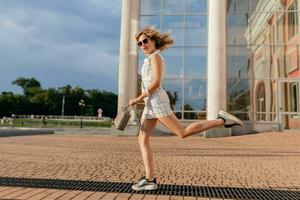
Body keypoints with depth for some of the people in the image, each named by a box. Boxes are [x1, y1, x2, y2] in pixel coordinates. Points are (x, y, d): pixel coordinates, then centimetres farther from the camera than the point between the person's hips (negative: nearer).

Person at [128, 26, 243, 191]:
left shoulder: (155, 56, -4)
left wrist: (138, 98, -10)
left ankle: (221, 120, -4)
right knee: (143, 140, 1)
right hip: (151, 103, 10)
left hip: (157, 100, -10)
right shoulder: (152, 60, 25)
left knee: (183, 133, -13)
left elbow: (156, 83, -16)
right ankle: (150, 180, -1)